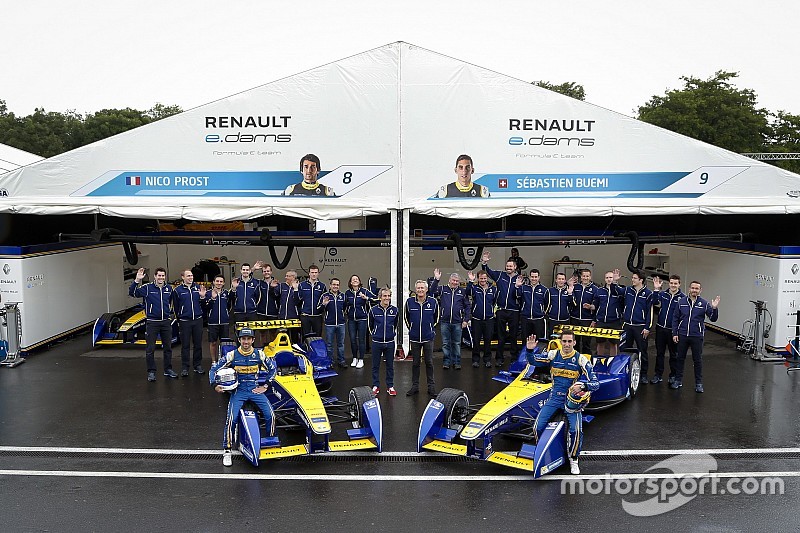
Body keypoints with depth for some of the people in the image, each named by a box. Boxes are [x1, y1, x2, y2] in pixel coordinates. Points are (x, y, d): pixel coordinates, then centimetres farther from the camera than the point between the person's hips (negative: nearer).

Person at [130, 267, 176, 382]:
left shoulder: (169, 289, 7)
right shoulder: (147, 287, -6)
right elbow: (132, 292, -16)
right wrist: (137, 280, -28)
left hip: (166, 322, 4)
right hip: (152, 322, -4)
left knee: (168, 347, 12)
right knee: (150, 349, 1)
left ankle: (168, 369, 24)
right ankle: (151, 372, 11)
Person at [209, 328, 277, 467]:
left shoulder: (259, 354, 1)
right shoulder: (232, 355, -2)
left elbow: (273, 369, 13)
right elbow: (214, 369, 4)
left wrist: (265, 386, 7)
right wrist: (215, 385, -12)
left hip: (256, 389, 1)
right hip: (239, 391, -1)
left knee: (270, 415, -15)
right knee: (231, 418, -22)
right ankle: (227, 451, -4)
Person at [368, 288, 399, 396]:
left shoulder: (394, 310, -3)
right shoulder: (373, 310, -8)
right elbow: (370, 324, 6)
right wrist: (373, 334, 10)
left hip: (390, 342, 1)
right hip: (377, 342, -1)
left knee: (390, 365, 9)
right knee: (375, 365, 8)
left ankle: (390, 386, 20)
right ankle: (375, 386, 19)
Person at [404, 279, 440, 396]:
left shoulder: (433, 302, -6)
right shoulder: (409, 302, -5)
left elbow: (436, 317, 11)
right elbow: (406, 317, 12)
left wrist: (431, 328, 10)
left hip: (428, 338, -1)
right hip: (414, 338, 1)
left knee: (429, 362, 6)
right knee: (415, 363, 9)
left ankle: (431, 386, 16)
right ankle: (415, 386, 19)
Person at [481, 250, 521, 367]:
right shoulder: (500, 276, 5)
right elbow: (488, 271, 1)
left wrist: (518, 286, -23)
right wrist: (484, 263, -17)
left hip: (514, 311, -1)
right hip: (501, 310, 1)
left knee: (513, 335, 7)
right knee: (500, 336, 7)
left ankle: (514, 357, 18)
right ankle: (499, 358, 13)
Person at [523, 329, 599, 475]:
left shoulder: (581, 360, -8)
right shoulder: (553, 355, 0)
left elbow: (596, 383, -10)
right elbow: (532, 361, 8)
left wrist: (582, 386, -30)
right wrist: (529, 349, -13)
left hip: (572, 400, -2)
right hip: (554, 398, 2)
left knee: (576, 430, -24)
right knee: (538, 428, -13)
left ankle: (573, 460, 4)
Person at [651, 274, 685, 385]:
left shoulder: (682, 297, -6)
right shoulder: (663, 294, 2)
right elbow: (655, 302, -14)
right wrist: (656, 289, -23)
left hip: (673, 330, -3)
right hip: (660, 328, 3)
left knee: (674, 354, 10)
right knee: (659, 353, 11)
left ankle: (673, 376, 23)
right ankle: (658, 375, 21)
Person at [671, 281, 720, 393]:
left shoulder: (704, 304, -2)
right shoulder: (681, 302, 1)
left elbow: (713, 319, -4)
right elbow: (675, 318, 4)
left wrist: (714, 308, -22)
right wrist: (674, 333, 0)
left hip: (697, 336, -1)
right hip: (682, 335, 1)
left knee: (697, 360, 5)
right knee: (680, 358, 10)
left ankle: (699, 383, 15)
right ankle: (678, 380, 22)